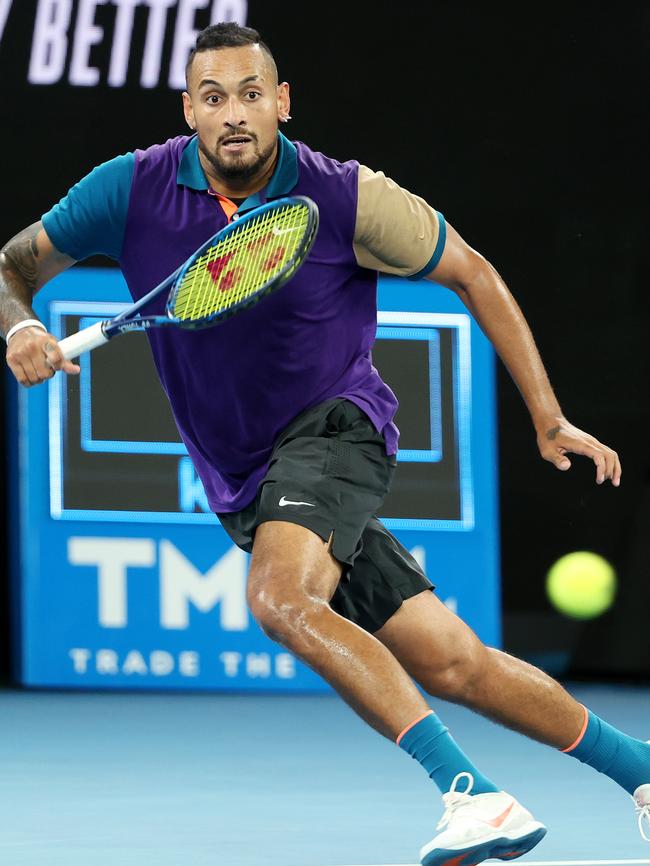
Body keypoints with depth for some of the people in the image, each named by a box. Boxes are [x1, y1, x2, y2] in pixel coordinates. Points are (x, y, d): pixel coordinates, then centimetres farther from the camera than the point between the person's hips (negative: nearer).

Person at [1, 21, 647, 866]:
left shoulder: (348, 199, -14)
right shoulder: (132, 191, -8)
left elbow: (474, 276, -1)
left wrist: (549, 421, 1)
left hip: (337, 425, -4)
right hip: (244, 482, 4)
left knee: (282, 598, -34)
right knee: (450, 663, 2)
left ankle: (473, 794, -36)